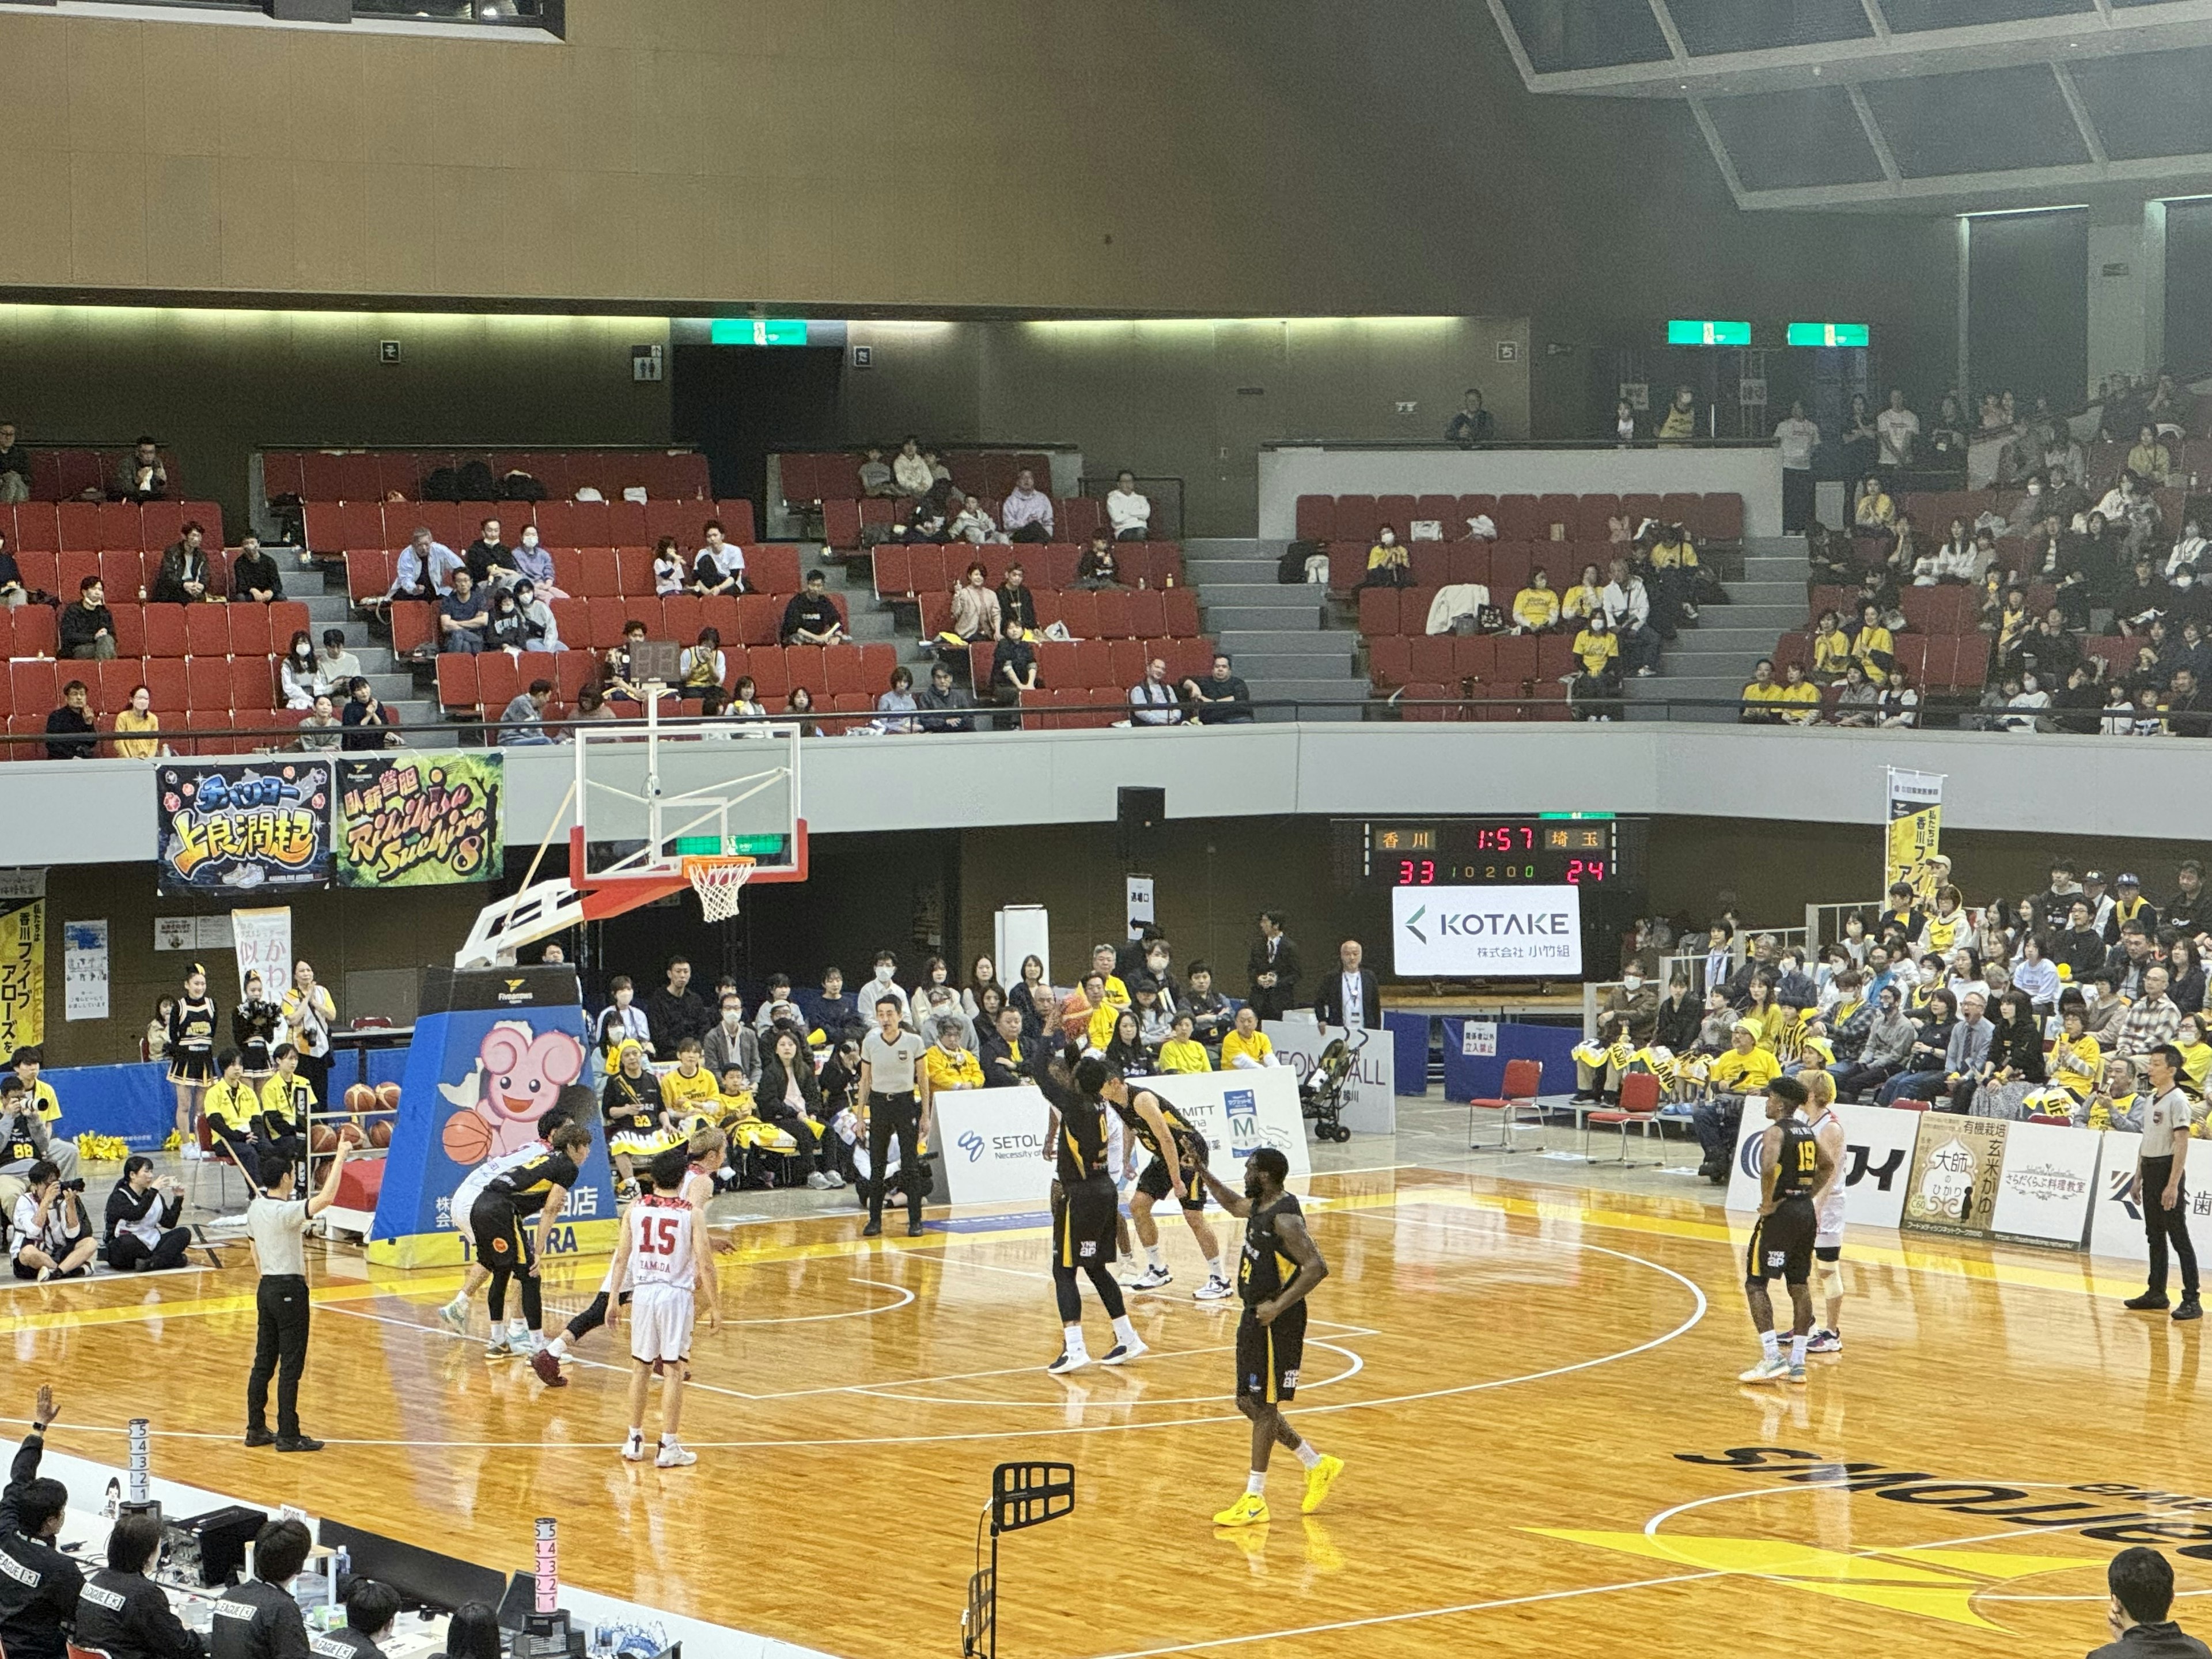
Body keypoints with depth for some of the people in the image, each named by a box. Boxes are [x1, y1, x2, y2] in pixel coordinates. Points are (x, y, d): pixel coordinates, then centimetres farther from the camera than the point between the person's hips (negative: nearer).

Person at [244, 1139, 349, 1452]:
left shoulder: (255, 1208, 5)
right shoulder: (286, 1212, -20)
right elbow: (326, 1199, -32)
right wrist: (339, 1159, -24)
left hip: (266, 1287, 8)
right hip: (290, 1290, -8)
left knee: (263, 1362, 12)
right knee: (291, 1366, -2)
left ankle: (256, 1429, 16)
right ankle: (288, 1435, 0)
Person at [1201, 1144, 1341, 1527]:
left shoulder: (1285, 1218, -21)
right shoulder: (1259, 1206, 9)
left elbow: (1317, 1268, -28)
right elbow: (1234, 1205, 33)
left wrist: (1278, 1306, -30)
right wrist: (1201, 1171, 27)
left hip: (1277, 1323, -10)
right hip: (1255, 1318, 10)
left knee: (1263, 1406, -3)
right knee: (1248, 1403, 15)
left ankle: (1254, 1501, 3)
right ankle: (1317, 1466, 27)